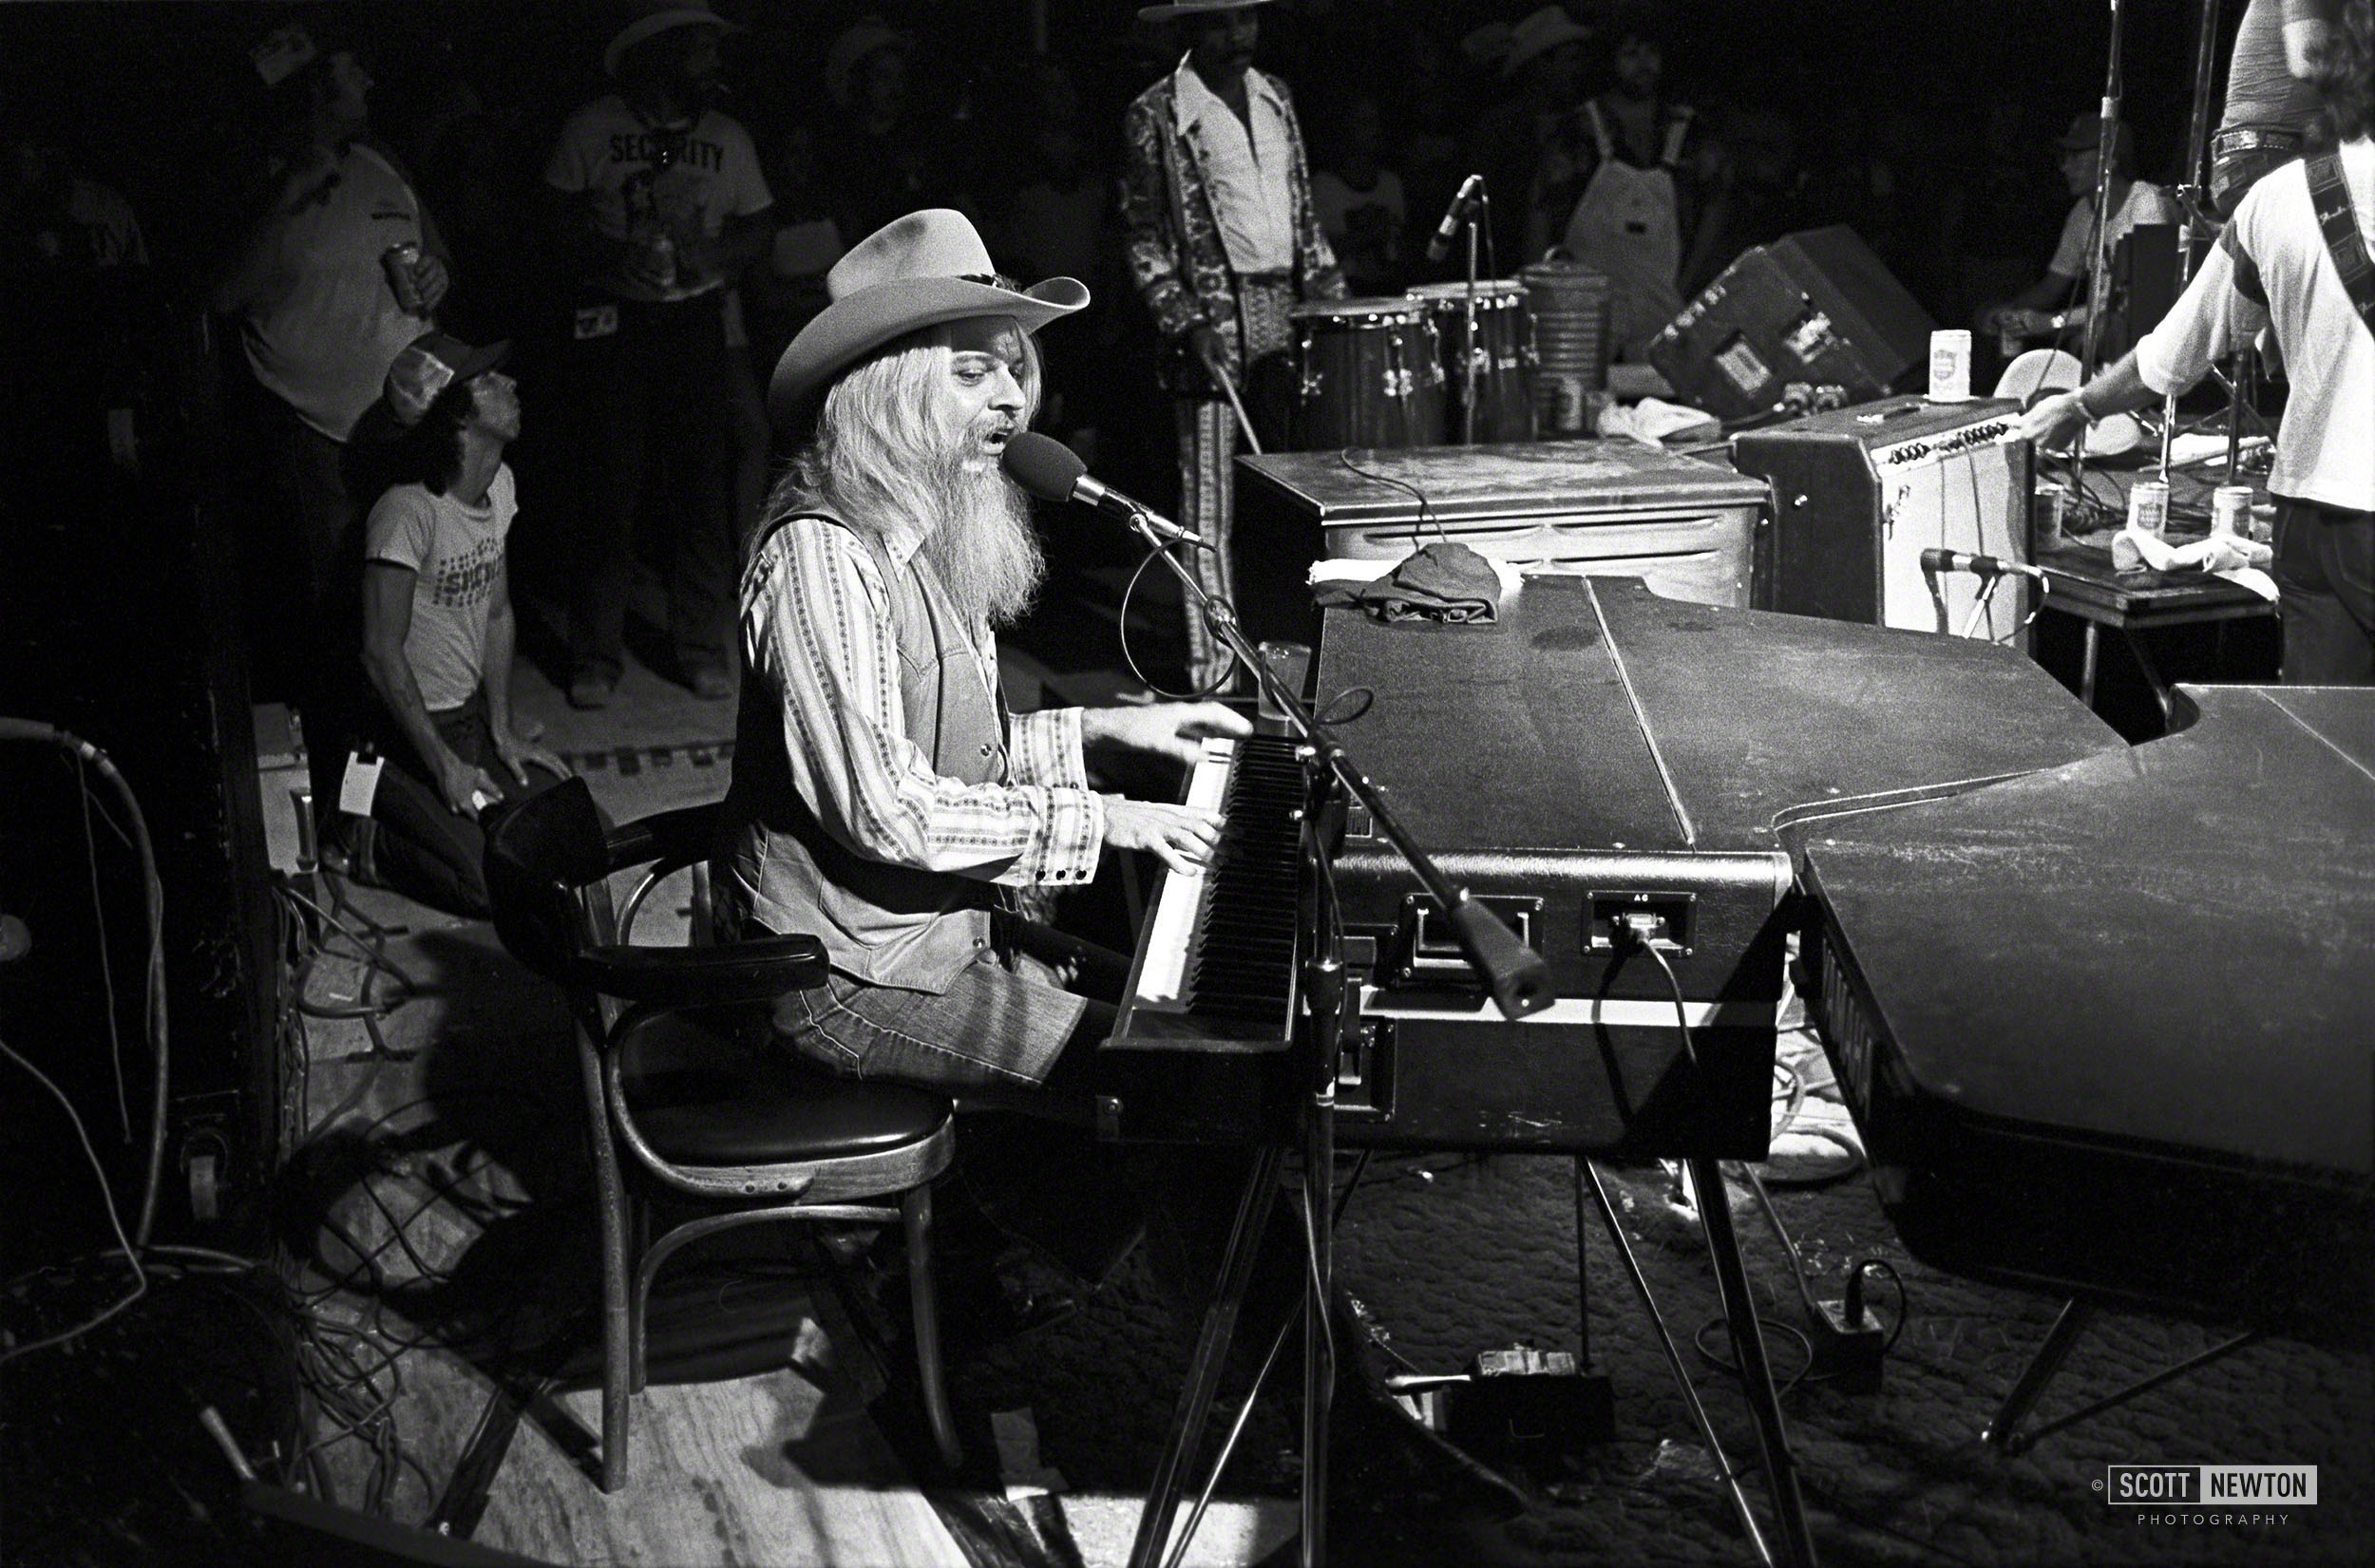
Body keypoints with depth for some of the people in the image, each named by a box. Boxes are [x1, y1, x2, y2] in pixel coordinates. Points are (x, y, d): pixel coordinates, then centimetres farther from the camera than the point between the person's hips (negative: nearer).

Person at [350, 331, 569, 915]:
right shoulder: (408, 512, -24)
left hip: (472, 715, 8)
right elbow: (382, 652, -22)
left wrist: (502, 732, 3)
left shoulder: (499, 484, 1)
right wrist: (445, 767, -18)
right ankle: (371, 841, 6)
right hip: (404, 731, -8)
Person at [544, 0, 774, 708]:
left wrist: (716, 257, -7)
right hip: (615, 323, -3)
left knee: (704, 489, 1)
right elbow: (557, 215, 2)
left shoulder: (728, 139, 12)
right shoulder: (592, 127, 1)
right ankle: (596, 657, 5)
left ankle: (704, 650, 11)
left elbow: (757, 226, 13)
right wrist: (612, 254, -15)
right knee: (611, 489, -3)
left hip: (696, 323, 3)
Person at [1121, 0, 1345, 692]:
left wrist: (1329, 291, 9)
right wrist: (1187, 324, -14)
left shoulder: (1275, 97, 15)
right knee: (1210, 503, -5)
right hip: (1214, 319, -5)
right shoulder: (1155, 115, -3)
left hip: (1288, 313, 6)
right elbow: (1144, 238, -4)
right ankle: (1213, 666, 0)